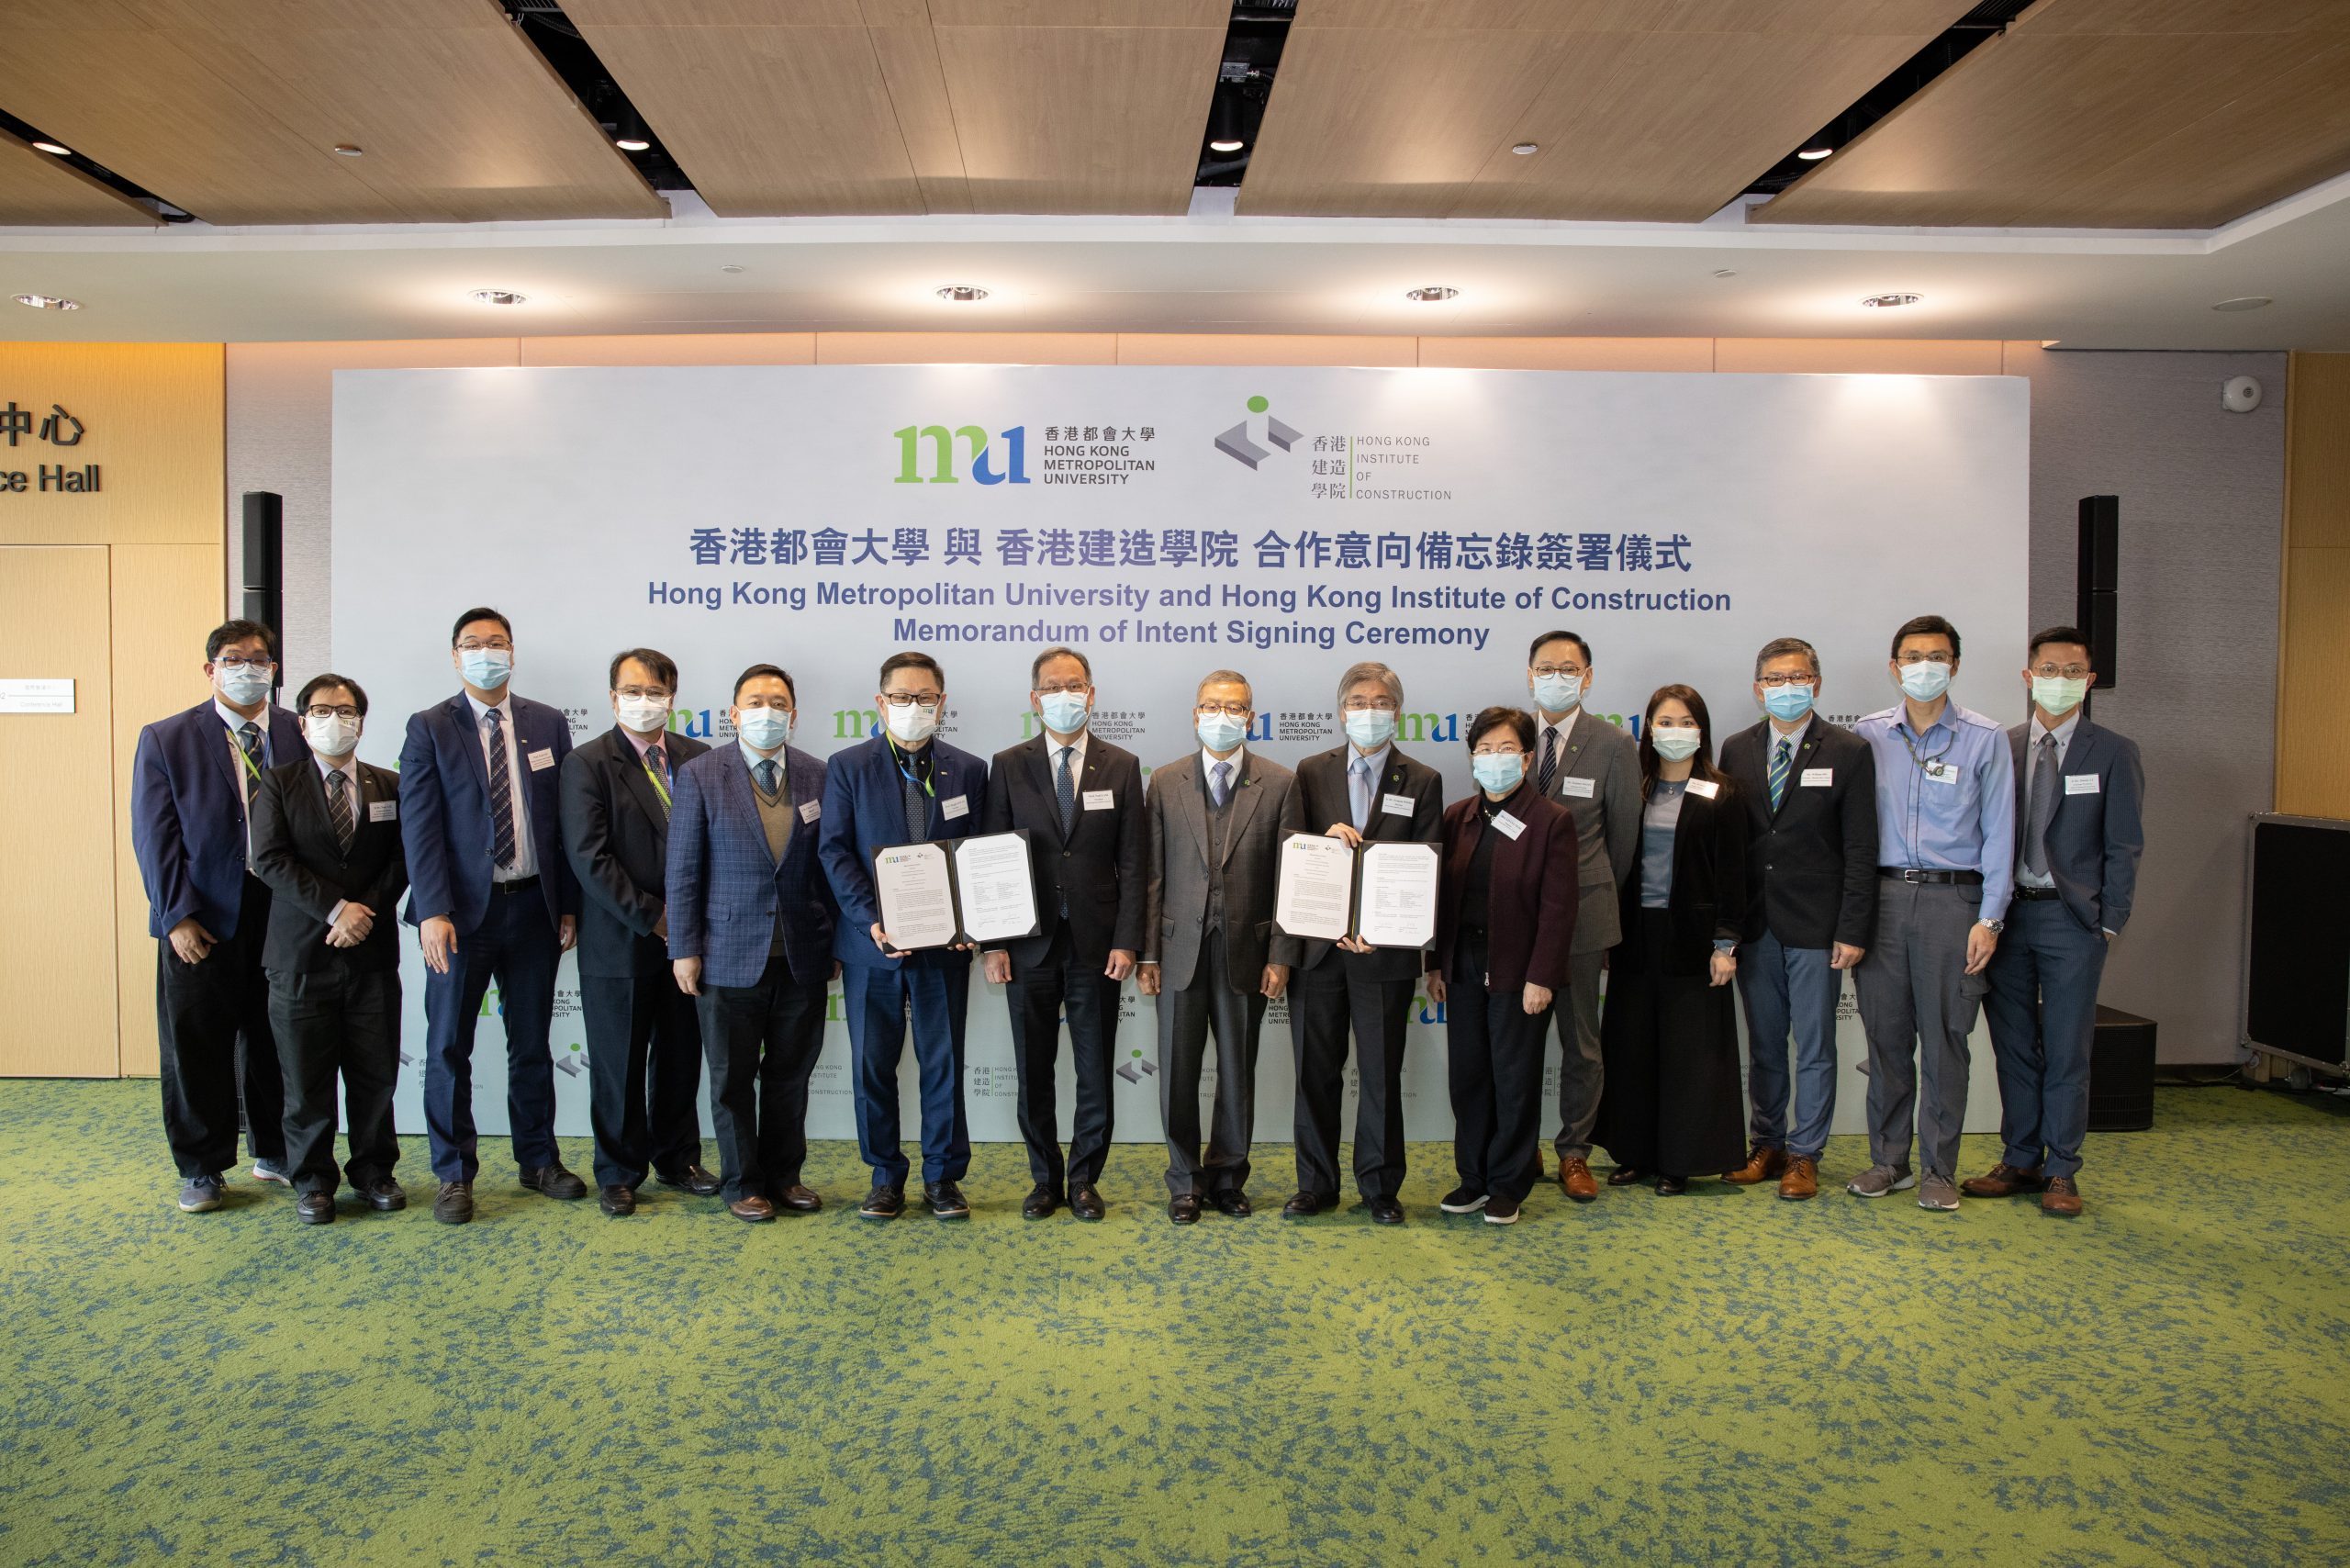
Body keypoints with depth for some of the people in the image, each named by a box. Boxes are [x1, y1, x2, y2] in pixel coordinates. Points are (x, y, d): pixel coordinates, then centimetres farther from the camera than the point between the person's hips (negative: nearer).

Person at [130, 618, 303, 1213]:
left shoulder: (302, 735, 4)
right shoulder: (165, 739, 2)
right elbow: (154, 837, -3)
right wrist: (178, 916, -10)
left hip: (284, 913, 1)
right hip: (202, 921, -1)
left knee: (276, 1040, 11)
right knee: (196, 1046, 7)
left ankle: (275, 1153, 27)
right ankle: (201, 1168, 21)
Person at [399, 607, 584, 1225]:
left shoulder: (548, 724, 7)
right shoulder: (430, 728, -2)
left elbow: (564, 819, 6)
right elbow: (419, 826, -8)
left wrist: (569, 905, 2)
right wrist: (432, 912, -17)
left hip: (533, 906, 3)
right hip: (462, 911, -2)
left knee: (532, 1043, 13)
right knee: (449, 1047, 5)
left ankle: (538, 1161, 26)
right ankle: (454, 1174, 18)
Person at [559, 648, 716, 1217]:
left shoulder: (698, 758, 5)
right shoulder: (587, 764, -7)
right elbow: (589, 858, -14)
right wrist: (651, 917, -15)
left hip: (688, 937, 4)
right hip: (619, 942, -3)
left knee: (680, 1057, 14)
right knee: (618, 1064, 8)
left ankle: (677, 1158, 30)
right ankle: (619, 1173, 23)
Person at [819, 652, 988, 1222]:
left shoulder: (969, 770, 6)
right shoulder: (848, 767, 2)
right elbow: (834, 851, -3)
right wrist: (871, 919, -16)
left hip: (945, 943, 1)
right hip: (871, 944, 0)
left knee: (944, 1063, 6)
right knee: (873, 1065, 8)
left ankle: (944, 1175, 19)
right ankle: (886, 1175, 22)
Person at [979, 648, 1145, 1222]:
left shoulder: (1121, 766, 4)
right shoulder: (1008, 766, 3)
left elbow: (1132, 862, 1)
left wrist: (1126, 940, -7)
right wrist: (993, 942, -5)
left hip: (1096, 944, 0)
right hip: (1029, 944, 0)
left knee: (1096, 1072, 7)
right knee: (1034, 1072, 9)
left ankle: (1084, 1179, 22)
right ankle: (1045, 1179, 23)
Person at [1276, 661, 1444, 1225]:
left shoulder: (1422, 782, 3)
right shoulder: (1312, 773, 7)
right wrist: (1325, 836, -21)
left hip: (1385, 950, -1)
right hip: (1316, 946, 2)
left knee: (1382, 1074, 7)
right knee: (1316, 1071, 9)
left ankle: (1380, 1186, 20)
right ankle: (1316, 1184, 21)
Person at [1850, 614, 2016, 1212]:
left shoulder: (1984, 739, 3)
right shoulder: (1867, 735, 8)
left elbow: (1998, 834, 2)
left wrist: (1989, 919, -5)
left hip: (1951, 898, -2)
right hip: (1881, 896, 2)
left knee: (1944, 1039, 1)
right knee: (1885, 1035, 6)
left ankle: (1939, 1170, 12)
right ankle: (1887, 1161, 18)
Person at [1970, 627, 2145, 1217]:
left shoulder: (2113, 753, 1)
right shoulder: (2000, 747, 7)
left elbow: (2124, 847, 0)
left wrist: (2108, 925, -6)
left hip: (2072, 917, -2)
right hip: (2008, 911, 3)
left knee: (2067, 1052, 3)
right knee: (2013, 1047, 10)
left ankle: (2060, 1172, 14)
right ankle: (2020, 1161, 21)